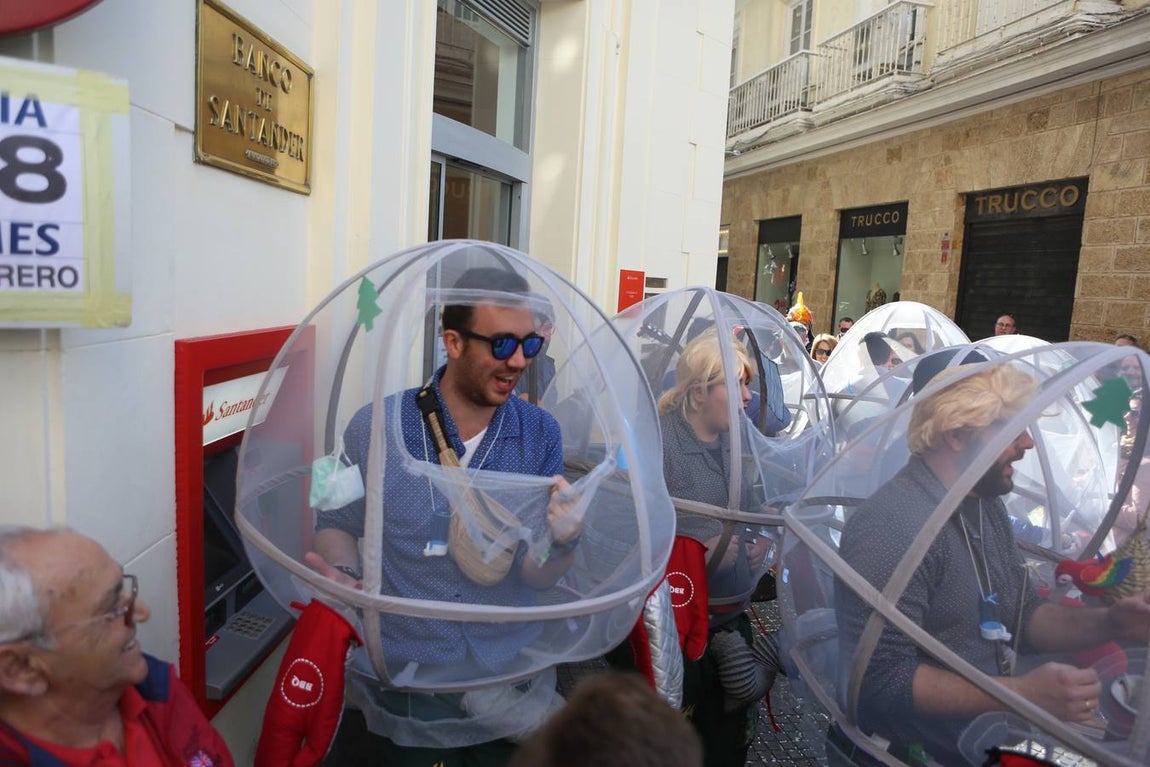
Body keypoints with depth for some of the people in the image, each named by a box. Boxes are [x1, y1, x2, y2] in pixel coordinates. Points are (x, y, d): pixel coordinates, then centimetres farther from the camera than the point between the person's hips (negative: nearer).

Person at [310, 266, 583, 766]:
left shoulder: (540, 434, -10)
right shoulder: (376, 428, -14)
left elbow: (537, 578, -10)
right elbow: (337, 524, 0)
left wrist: (562, 541, -31)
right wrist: (345, 577, -20)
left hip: (507, 682, 2)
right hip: (398, 681, -1)